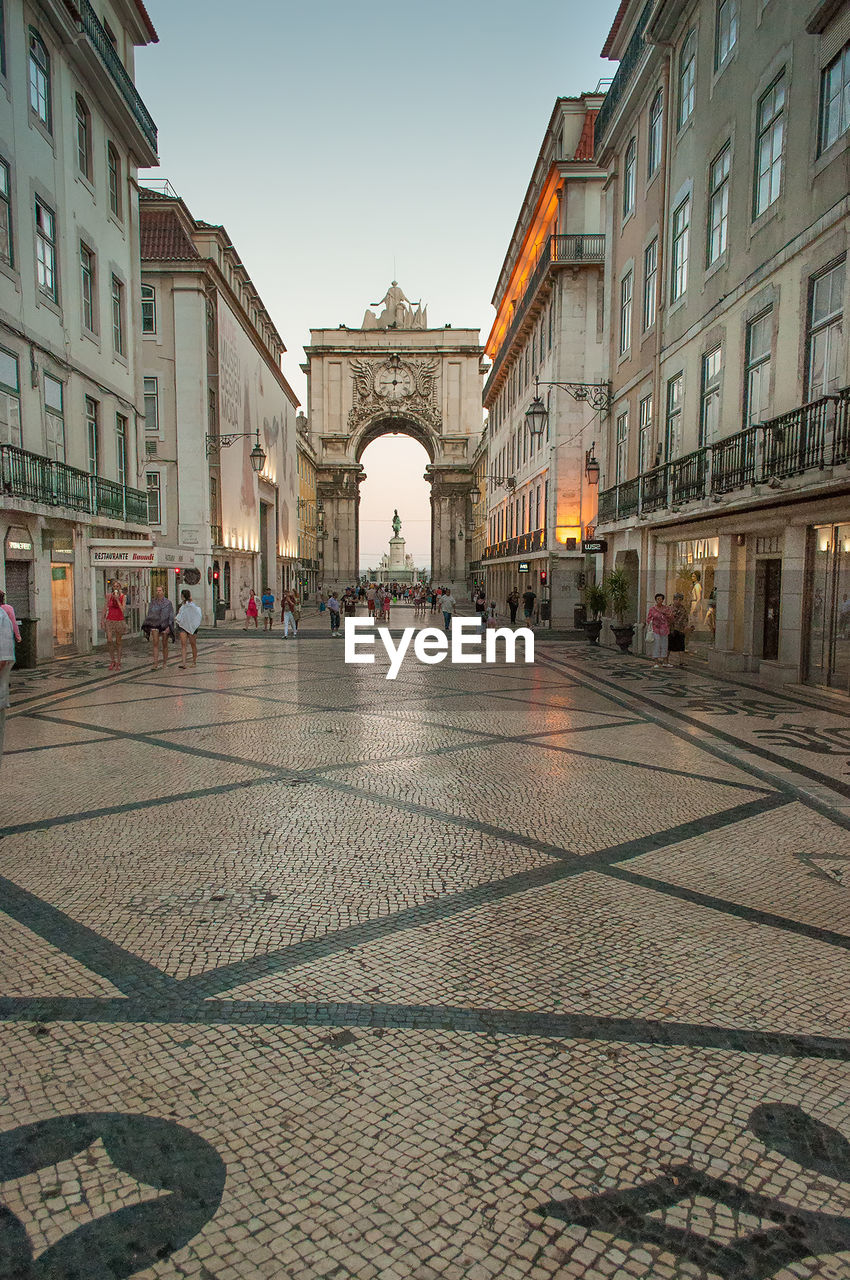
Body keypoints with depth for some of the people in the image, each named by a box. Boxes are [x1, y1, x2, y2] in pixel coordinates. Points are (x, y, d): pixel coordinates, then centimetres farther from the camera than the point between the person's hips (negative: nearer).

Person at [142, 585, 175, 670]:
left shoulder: (168, 603, 1)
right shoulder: (152, 602, 6)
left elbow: (171, 616, -1)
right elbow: (149, 615, 11)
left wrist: (169, 627, -11)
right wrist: (148, 627, 7)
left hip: (165, 625, -1)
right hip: (155, 625, 1)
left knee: (165, 645, 6)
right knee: (155, 644, -10)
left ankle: (164, 663, 16)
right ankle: (155, 664, -14)